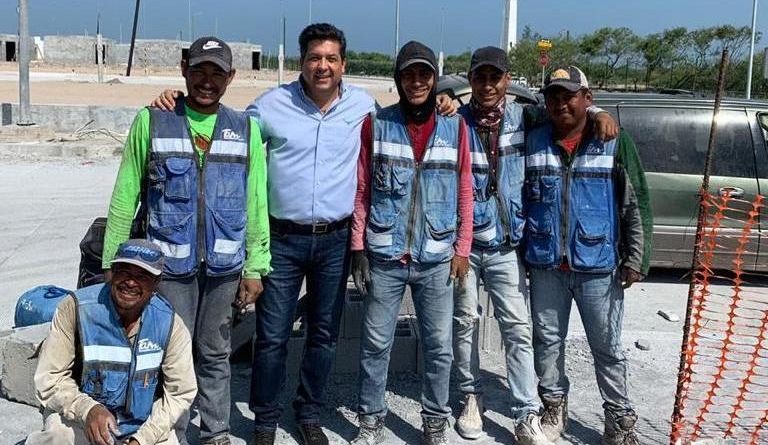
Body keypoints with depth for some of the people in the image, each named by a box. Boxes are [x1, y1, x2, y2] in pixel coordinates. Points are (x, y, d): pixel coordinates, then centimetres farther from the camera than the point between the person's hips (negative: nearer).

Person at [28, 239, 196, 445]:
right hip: (78, 417, -2)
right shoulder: (76, 308, -16)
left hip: (142, 424, 2)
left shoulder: (170, 324, -11)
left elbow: (180, 393, -3)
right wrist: (87, 409, -31)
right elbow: (50, 379, -13)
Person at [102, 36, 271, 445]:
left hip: (224, 265, 2)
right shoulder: (152, 122, 0)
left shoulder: (245, 130, 5)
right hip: (169, 265, -1)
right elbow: (125, 198, 0)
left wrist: (255, 268, 1)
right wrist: (112, 264, -3)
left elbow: (256, 204, 4)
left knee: (215, 355, 14)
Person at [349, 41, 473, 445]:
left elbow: (465, 193, 6)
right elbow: (361, 191, 1)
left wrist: (462, 248, 2)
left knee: (439, 347, 9)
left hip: (436, 260, 1)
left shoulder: (455, 127, 3)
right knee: (375, 344, 7)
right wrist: (358, 246, -3)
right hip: (384, 257, -1)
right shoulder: (376, 125, 0)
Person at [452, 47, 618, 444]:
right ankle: (472, 397, 28)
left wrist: (597, 113, -1)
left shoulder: (522, 117, 5)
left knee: (518, 329, 0)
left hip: (506, 247, 1)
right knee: (464, 322, 9)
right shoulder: (456, 120, -3)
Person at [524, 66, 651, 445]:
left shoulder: (615, 143, -3)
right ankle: (554, 406, 30)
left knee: (607, 347, 7)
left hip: (598, 265, -2)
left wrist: (635, 259, -5)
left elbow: (636, 205, -1)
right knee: (547, 340, 13)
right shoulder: (532, 142, 3)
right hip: (545, 265, 3)